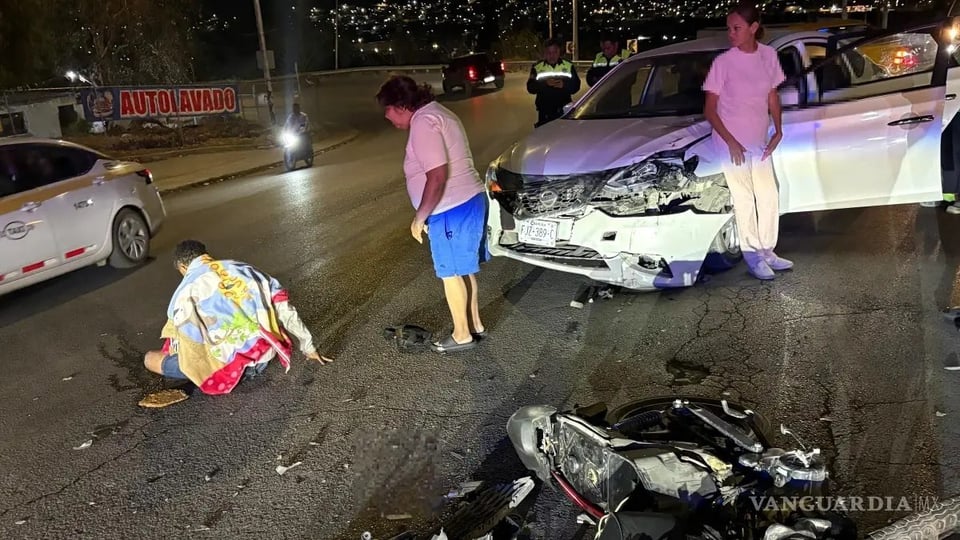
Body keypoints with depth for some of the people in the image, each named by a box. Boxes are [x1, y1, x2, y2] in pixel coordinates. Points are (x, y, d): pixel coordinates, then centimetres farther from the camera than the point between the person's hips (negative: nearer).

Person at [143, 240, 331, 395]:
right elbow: (284, 308, 7)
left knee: (151, 359, 9)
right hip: (266, 354, 5)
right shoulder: (242, 268, 10)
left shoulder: (189, 286, -1)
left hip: (232, 362, -5)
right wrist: (308, 348, 15)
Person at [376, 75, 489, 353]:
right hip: (470, 200, 10)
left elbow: (437, 176, -25)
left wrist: (419, 217, -16)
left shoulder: (423, 122, -18)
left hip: (452, 209, -10)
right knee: (464, 269, 19)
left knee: (451, 273, 3)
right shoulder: (436, 112, 15)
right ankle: (475, 324, 31)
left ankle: (462, 335, 16)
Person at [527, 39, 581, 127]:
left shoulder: (569, 66, 9)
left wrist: (564, 85, -17)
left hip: (564, 111, 1)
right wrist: (545, 83, -20)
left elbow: (576, 86, 4)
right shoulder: (537, 67, 7)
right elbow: (530, 88, -2)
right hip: (545, 113, -1)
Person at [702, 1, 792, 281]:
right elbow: (710, 109, -10)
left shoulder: (768, 55, -1)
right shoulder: (723, 62, -13)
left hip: (759, 142, 5)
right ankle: (753, 255, 15)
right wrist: (731, 142, -16)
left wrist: (777, 131, 0)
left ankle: (767, 251, 25)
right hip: (732, 143, -5)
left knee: (769, 197, 10)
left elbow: (772, 95, 11)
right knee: (744, 201, 3)